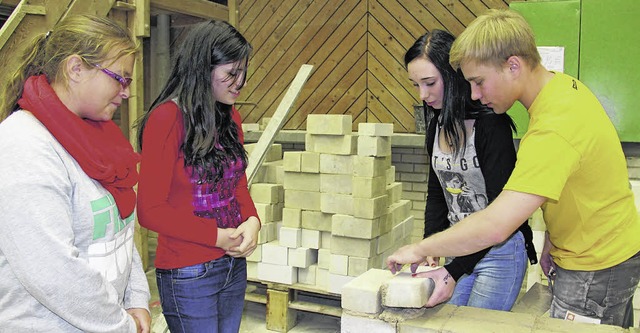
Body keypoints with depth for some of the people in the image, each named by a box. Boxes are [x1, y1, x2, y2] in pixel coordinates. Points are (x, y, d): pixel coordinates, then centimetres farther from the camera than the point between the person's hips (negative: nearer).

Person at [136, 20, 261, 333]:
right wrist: (217, 237, -15)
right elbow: (150, 210, -16)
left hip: (234, 266, 7)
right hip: (189, 274, -7)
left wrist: (251, 220, -6)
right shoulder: (167, 119, -16)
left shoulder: (231, 117, 6)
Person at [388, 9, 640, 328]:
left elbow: (494, 226, -39)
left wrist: (419, 250, -27)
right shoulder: (564, 85, -2)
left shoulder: (554, 129, -34)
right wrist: (552, 239, 10)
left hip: (596, 269, -9)